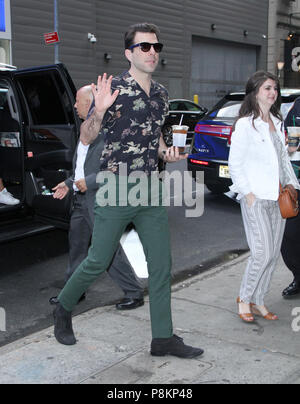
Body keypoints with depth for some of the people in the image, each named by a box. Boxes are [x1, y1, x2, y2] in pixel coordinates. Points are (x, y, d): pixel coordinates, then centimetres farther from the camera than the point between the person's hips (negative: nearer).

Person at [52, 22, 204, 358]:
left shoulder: (160, 94, 11)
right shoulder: (114, 89, -8)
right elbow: (86, 138, -8)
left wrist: (165, 152, 3)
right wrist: (99, 110, -27)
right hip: (116, 190, -6)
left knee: (161, 264, 5)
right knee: (98, 261, 3)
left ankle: (163, 338, 16)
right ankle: (63, 309, 30)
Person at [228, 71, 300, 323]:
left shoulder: (277, 123, 14)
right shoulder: (245, 124, -7)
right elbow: (235, 163, -8)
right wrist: (247, 193, -13)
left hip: (277, 198, 7)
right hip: (256, 199, -7)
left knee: (273, 254, 8)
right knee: (262, 253, -11)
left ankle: (258, 301, 21)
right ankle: (245, 298, 10)